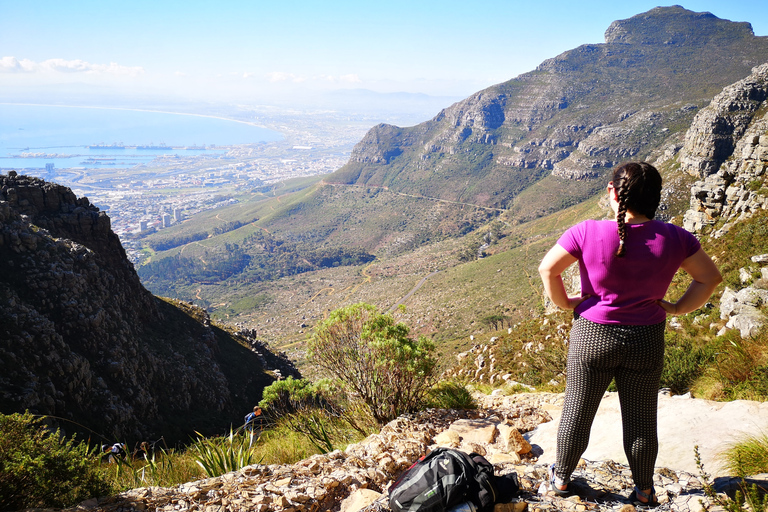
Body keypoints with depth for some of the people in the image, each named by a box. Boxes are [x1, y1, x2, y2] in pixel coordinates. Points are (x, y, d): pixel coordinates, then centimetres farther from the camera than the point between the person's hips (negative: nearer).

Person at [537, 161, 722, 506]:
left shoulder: (589, 233, -16)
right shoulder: (673, 238, -9)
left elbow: (547, 269, -14)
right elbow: (710, 278, 1)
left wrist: (564, 302, 0)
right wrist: (677, 308, 8)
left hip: (592, 337, -1)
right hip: (646, 342, 2)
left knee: (577, 412, 15)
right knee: (641, 420, 16)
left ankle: (561, 478, 33)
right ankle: (644, 491, 34)